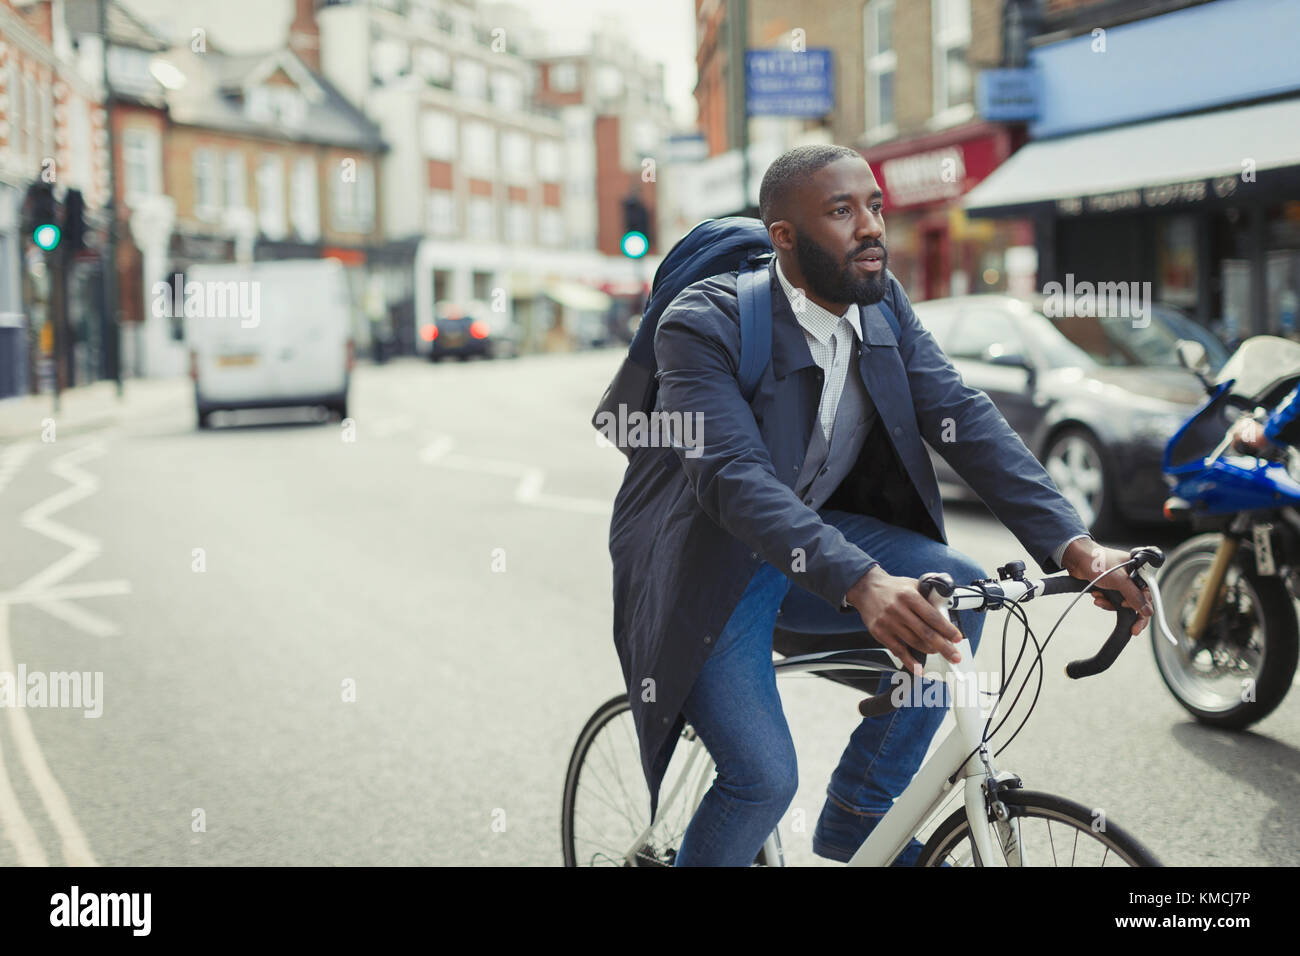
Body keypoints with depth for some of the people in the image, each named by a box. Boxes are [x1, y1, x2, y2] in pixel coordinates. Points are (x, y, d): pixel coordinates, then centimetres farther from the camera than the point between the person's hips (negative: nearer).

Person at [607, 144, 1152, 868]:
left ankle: (862, 813, 0)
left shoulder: (884, 306, -4)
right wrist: (860, 584, -51)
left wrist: (1074, 544, -26)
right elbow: (734, 478, -37)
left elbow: (965, 420, -12)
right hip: (709, 558, -6)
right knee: (765, 777, -18)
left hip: (815, 532, 6)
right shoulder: (704, 324, -24)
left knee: (958, 591, -16)